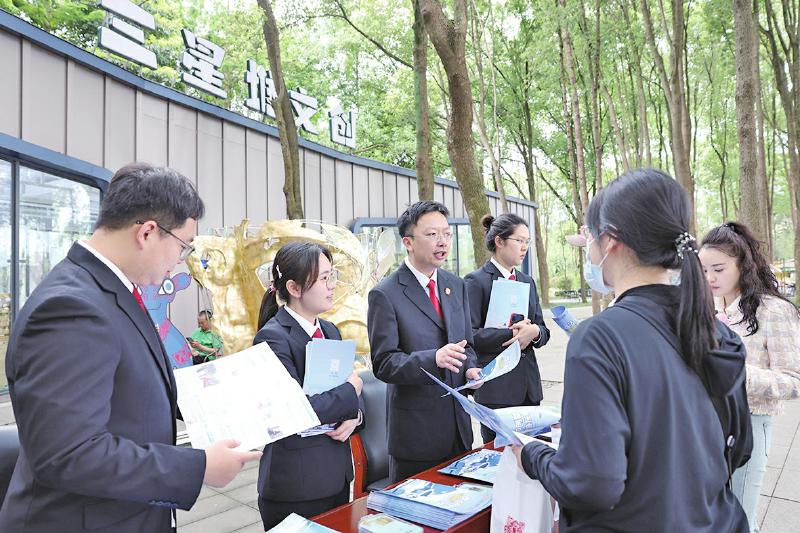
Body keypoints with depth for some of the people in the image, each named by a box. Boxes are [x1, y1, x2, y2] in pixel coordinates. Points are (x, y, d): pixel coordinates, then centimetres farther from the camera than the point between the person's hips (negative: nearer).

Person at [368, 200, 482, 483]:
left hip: (458, 424, 6)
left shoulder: (457, 286, 7)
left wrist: (470, 368, -6)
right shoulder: (385, 294, -13)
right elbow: (383, 363, -16)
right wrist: (434, 358, -30)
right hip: (415, 429, -5)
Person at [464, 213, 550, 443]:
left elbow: (543, 331, 14)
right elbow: (468, 334, -14)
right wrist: (511, 334, -18)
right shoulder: (476, 281, -7)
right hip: (495, 385, -6)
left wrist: (533, 332, -9)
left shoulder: (527, 281, 14)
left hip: (528, 384, 6)